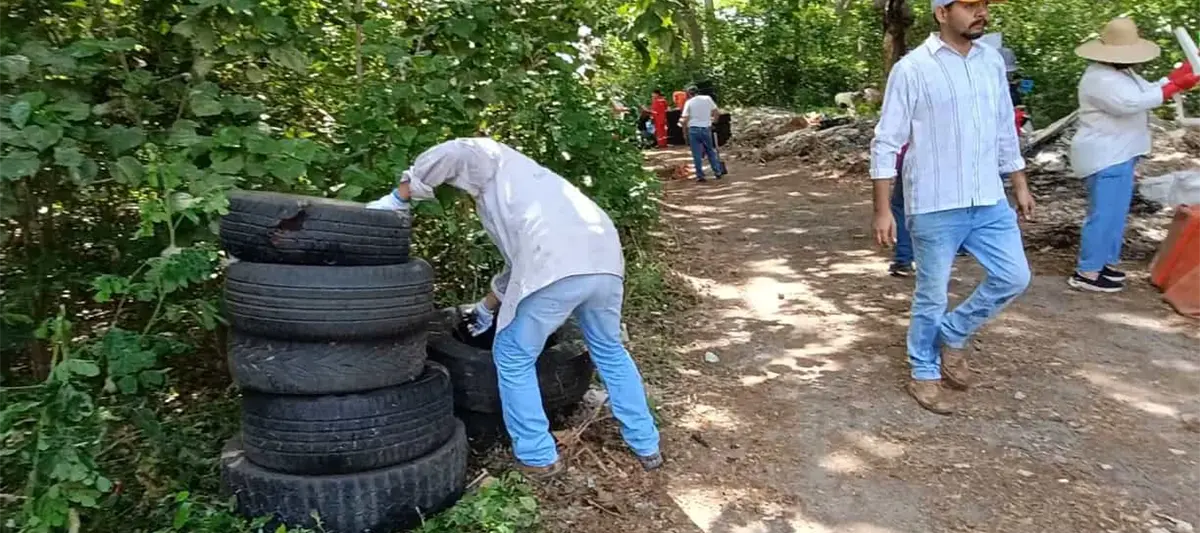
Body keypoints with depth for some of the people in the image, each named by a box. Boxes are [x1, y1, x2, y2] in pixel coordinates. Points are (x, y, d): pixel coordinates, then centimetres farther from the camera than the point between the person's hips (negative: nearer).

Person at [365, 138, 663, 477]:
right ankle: (647, 446, 37)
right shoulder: (512, 184, 40)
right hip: (603, 258, 9)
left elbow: (451, 154, -5)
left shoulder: (487, 160, 18)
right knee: (610, 352, 27)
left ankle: (537, 457, 23)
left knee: (513, 359, 13)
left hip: (557, 267, -9)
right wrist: (487, 307, 52)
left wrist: (398, 198, 5)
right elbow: (519, 262, 43)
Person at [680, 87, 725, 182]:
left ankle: (700, 176, 2)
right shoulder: (707, 98, 4)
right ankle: (718, 172, 18)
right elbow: (716, 111, 6)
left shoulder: (689, 102, -1)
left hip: (693, 129, -2)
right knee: (711, 151, 17)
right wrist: (713, 119, 22)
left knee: (697, 154, 2)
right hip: (706, 128, 2)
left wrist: (684, 130, 4)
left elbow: (685, 119, -7)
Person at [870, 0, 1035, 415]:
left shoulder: (992, 62, 8)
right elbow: (886, 143, -11)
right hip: (935, 207, -6)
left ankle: (952, 336, 28)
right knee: (932, 296, 5)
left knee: (1014, 277, 8)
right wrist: (882, 209, -14)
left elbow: (1005, 131, 17)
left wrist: (1020, 185, 18)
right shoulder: (912, 69, -11)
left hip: (990, 202, 6)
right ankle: (924, 375, 24)